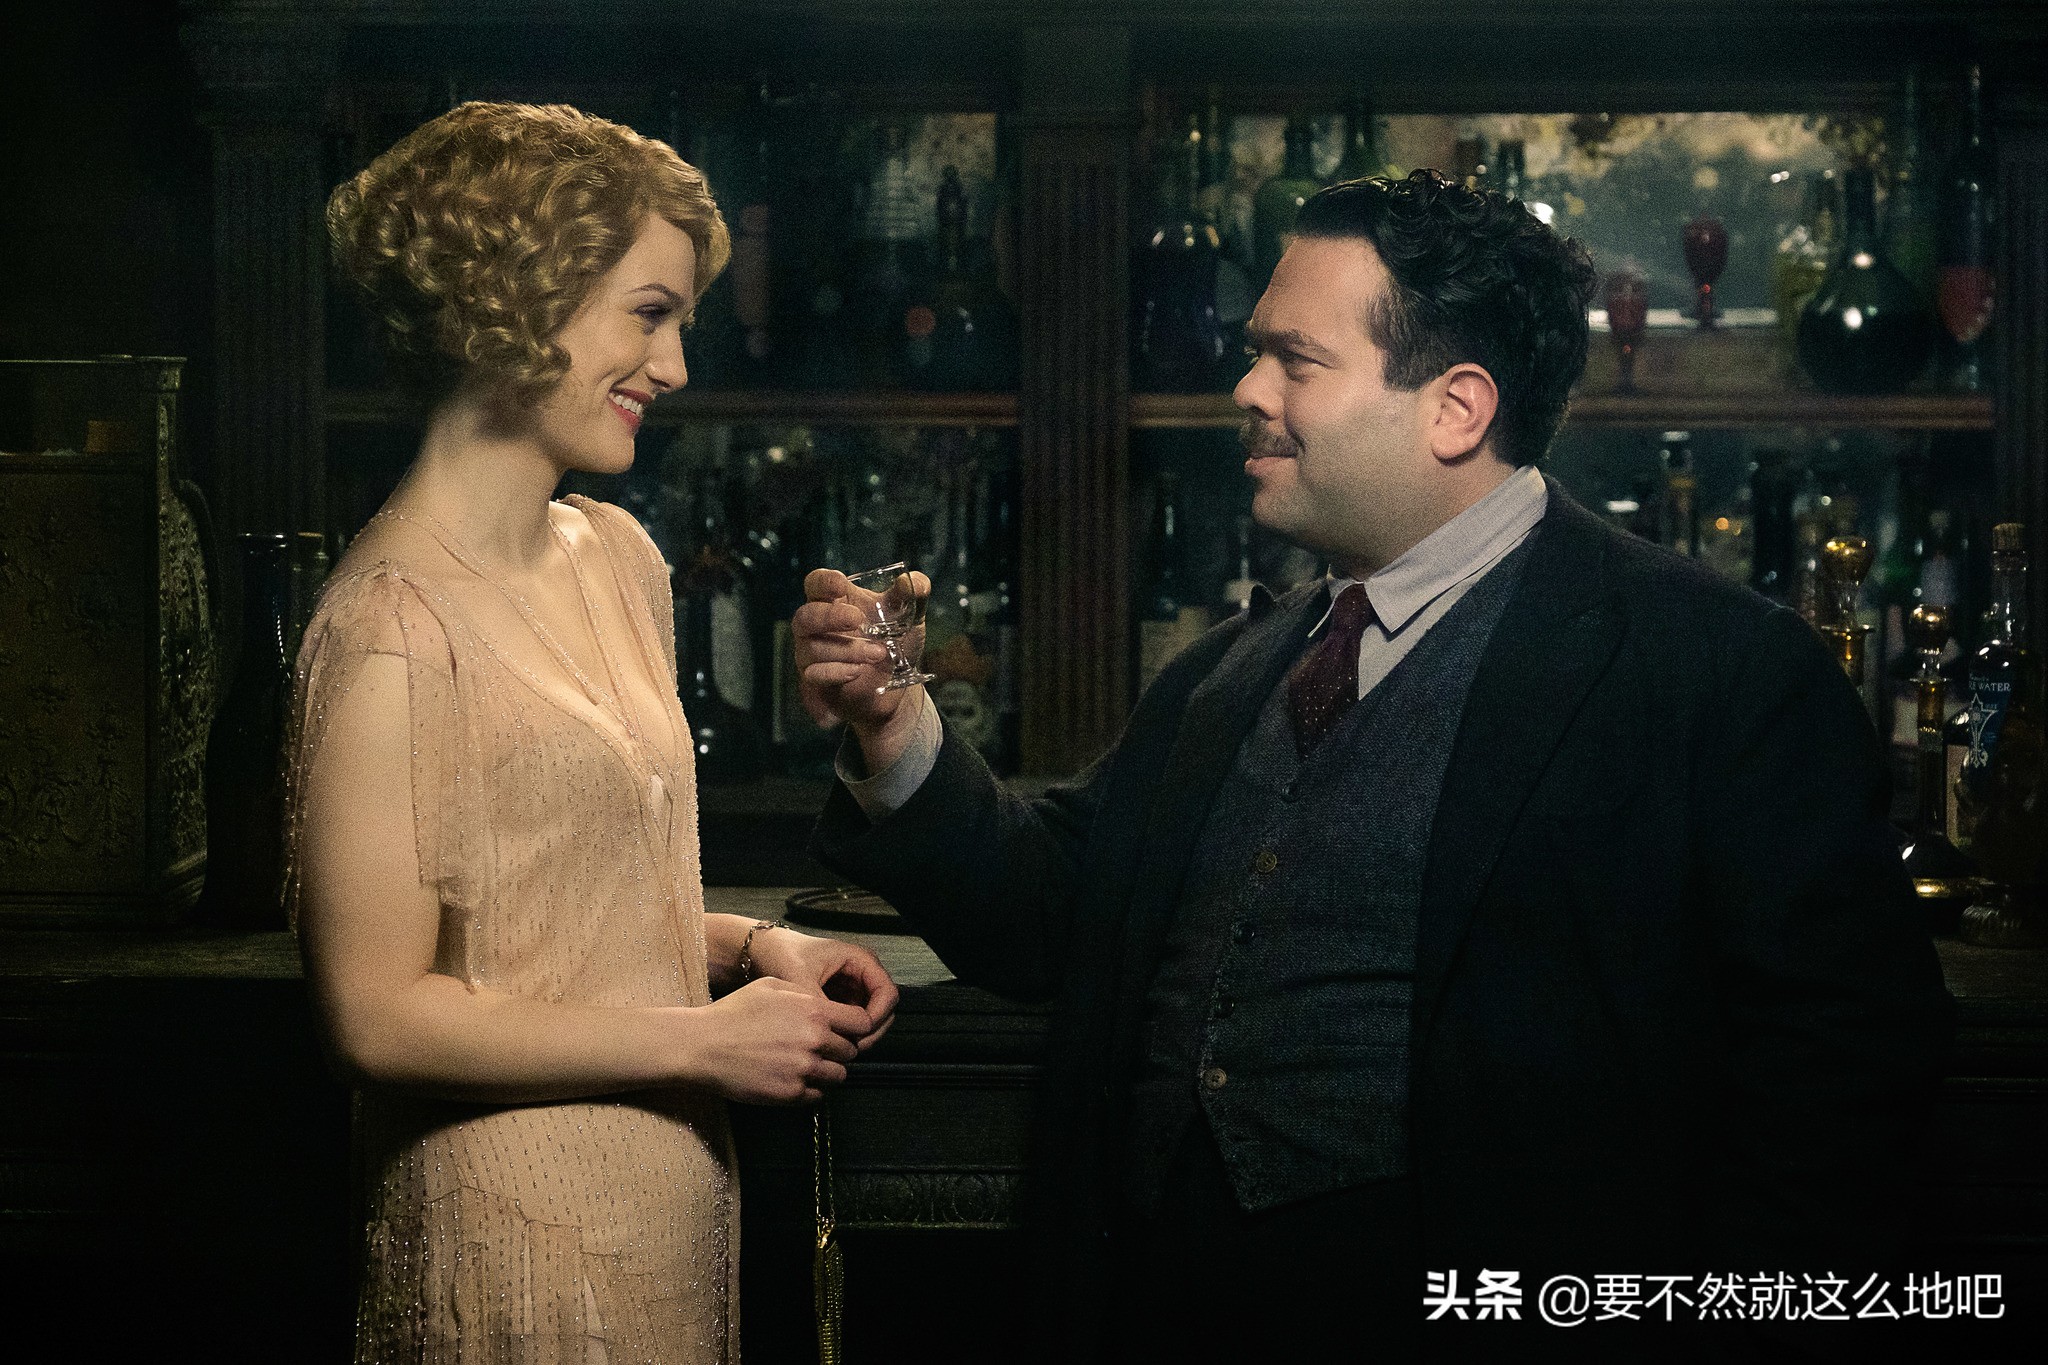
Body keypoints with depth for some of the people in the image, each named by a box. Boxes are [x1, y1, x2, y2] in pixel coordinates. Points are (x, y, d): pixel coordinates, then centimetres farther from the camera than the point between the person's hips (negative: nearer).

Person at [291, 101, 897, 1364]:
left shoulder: (618, 559, 9)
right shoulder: (394, 627, -17)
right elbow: (378, 1015, -18)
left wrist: (753, 944, 1)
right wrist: (701, 1040, -14)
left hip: (679, 1198, 8)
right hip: (523, 1240, -8)